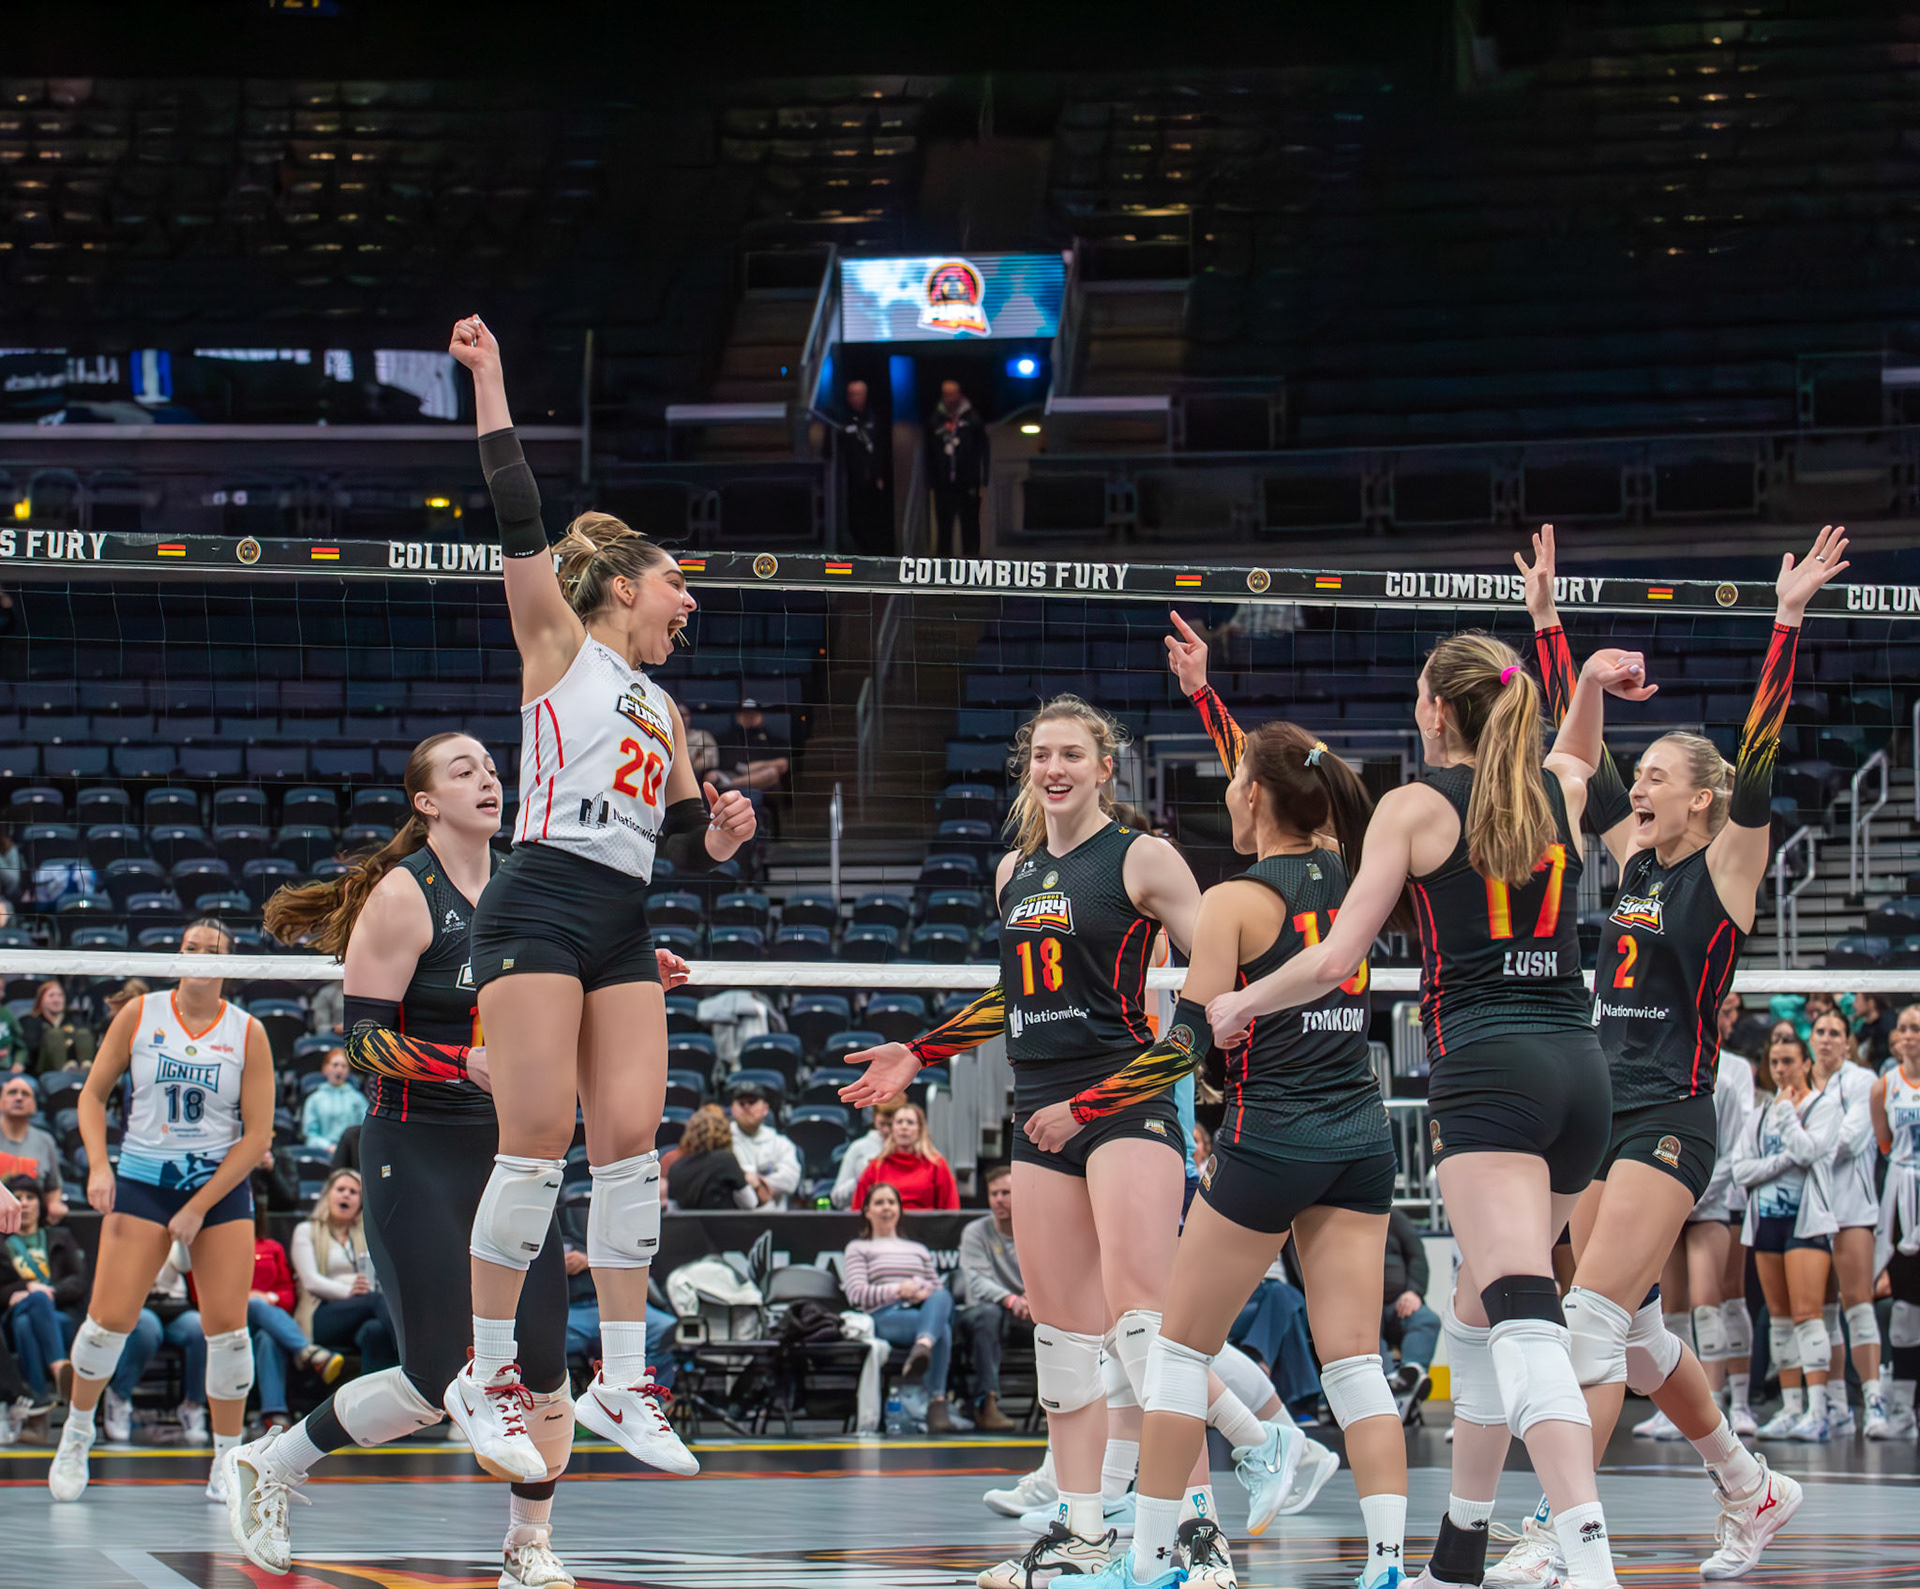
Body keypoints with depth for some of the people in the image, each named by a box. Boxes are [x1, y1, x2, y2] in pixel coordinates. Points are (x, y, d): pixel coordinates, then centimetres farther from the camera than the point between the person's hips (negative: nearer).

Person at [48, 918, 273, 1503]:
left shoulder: (247, 1033, -2)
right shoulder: (139, 1015, -1)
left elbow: (258, 1134, -4)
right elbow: (94, 1093, 7)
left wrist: (199, 1208, -9)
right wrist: (98, 1165, -9)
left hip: (222, 1185, 0)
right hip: (142, 1179, 0)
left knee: (227, 1328, -6)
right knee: (110, 1318, -8)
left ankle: (227, 1461, 7)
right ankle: (76, 1435, 15)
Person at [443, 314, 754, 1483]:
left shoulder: (662, 708, 24)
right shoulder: (561, 647, 5)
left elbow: (685, 842, 27)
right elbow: (520, 521, -6)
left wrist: (719, 837, 4)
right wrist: (490, 386, -8)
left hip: (625, 928, 7)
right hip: (540, 907, -7)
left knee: (631, 1143, -1)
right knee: (539, 1143, -10)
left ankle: (621, 1385, 3)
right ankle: (486, 1377, -1)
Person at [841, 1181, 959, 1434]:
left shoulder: (919, 1250, 41)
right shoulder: (858, 1249, 27)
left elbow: (939, 1289, 28)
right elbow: (857, 1294, 8)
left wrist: (925, 1293, 0)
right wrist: (898, 1290, -11)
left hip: (924, 1309, 3)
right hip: (885, 1316, -3)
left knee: (942, 1298, -42)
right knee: (942, 1328, -41)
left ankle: (922, 1347, -72)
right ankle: (937, 1402, -61)